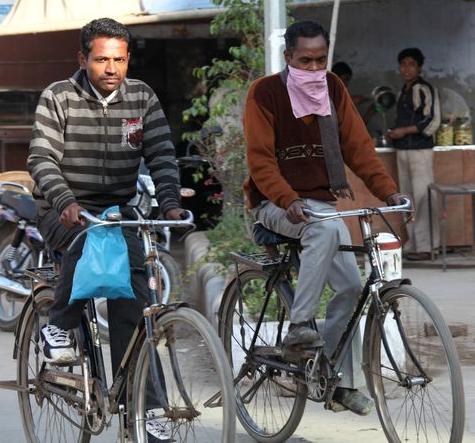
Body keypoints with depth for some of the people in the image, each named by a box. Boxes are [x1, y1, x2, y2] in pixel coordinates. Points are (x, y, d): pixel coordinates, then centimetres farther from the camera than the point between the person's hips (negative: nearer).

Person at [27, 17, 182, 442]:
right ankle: (60, 327, -15)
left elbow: (162, 156, -5)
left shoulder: (142, 98, 1)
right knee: (89, 240, -37)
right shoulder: (58, 98, -8)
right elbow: (41, 159, -16)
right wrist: (66, 201, -34)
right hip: (65, 211, -3)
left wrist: (171, 203, -23)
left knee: (132, 302, -8)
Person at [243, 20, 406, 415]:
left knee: (351, 287, -6)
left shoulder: (334, 89, 6)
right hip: (275, 205, -5)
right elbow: (260, 159, -15)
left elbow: (357, 144, 3)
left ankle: (338, 380, 6)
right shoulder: (266, 92, -9)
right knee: (327, 229, -36)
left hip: (321, 202, 5)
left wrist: (388, 191, -10)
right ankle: (298, 327, -34)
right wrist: (288, 200, -30)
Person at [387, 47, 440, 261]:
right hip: (403, 150, 9)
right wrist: (394, 133, 9)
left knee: (422, 198, -9)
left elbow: (433, 121, -13)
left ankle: (425, 247, -9)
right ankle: (411, 246, 13)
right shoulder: (404, 91, 17)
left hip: (420, 150, -9)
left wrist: (405, 131, -13)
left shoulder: (424, 89, -8)